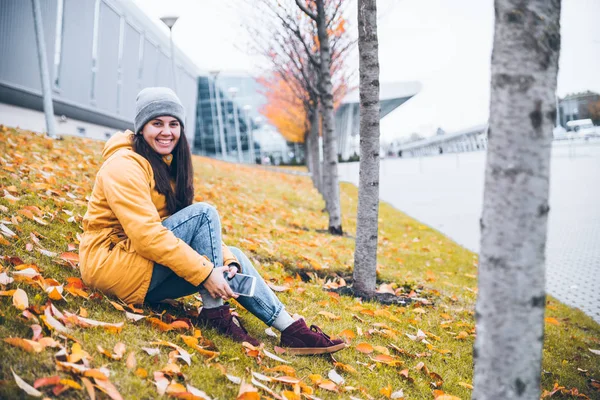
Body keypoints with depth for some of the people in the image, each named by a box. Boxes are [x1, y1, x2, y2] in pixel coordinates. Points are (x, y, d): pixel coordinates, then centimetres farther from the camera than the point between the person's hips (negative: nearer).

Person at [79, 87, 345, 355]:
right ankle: (215, 313, -18)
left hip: (147, 271, 8)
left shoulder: (168, 164, 11)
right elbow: (146, 234, -26)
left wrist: (227, 260, -12)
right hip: (113, 263, -8)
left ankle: (290, 329, -3)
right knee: (205, 213, -21)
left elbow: (198, 230, 5)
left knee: (232, 257, -1)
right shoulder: (125, 165, -16)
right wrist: (204, 272, -27)